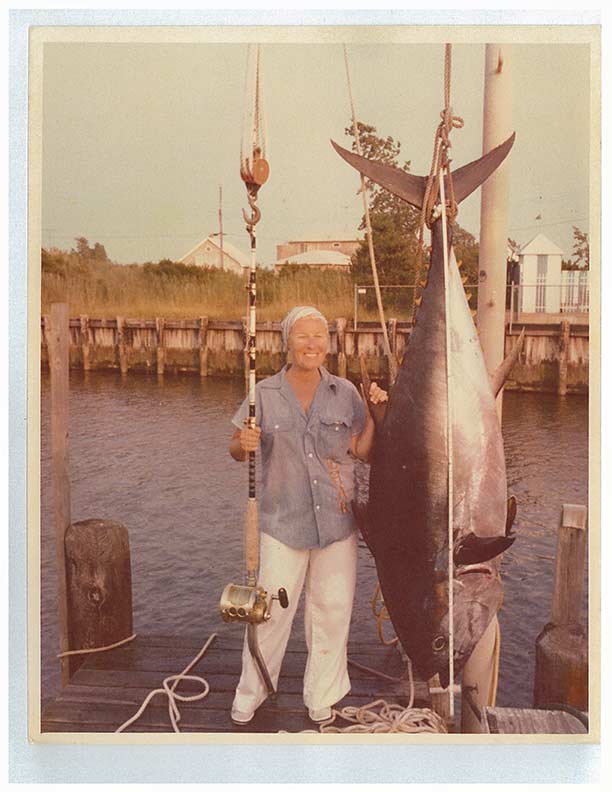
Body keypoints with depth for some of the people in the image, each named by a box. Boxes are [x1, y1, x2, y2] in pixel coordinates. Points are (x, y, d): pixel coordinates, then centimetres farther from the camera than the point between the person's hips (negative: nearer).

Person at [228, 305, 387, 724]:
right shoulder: (266, 393, -3)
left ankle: (323, 699, 33)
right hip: (282, 521, -2)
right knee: (271, 611, 3)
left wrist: (374, 414, -10)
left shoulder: (345, 392, 1)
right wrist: (244, 444, -20)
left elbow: (362, 452, 3)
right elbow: (237, 450, 1)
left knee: (333, 609, 12)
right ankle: (250, 696, 28)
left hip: (338, 520, 2)